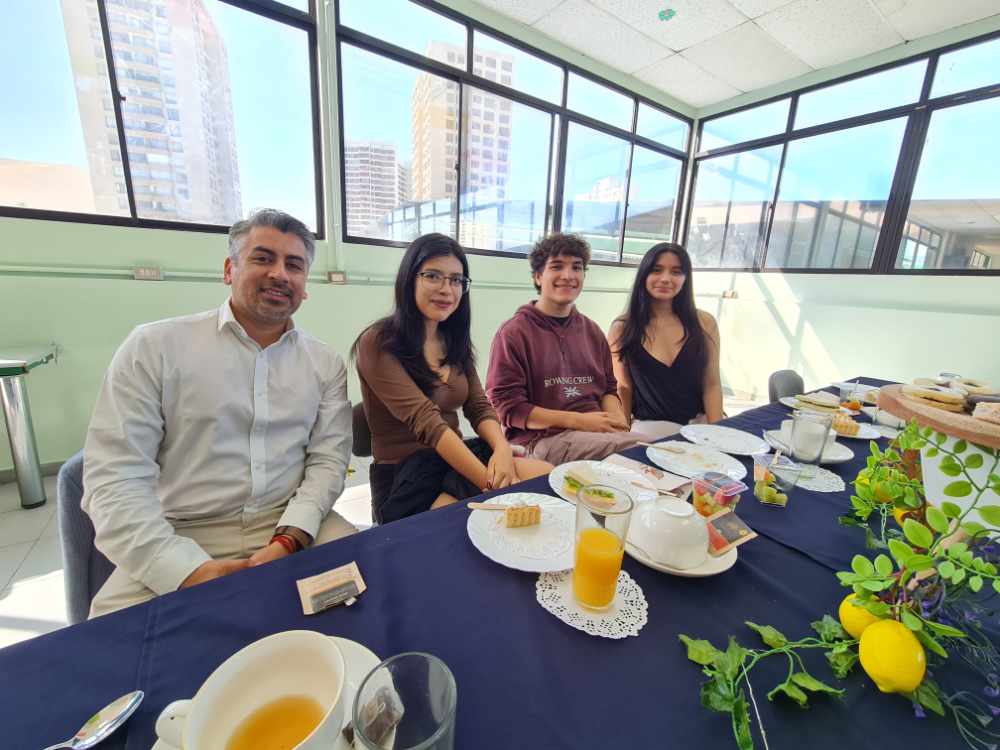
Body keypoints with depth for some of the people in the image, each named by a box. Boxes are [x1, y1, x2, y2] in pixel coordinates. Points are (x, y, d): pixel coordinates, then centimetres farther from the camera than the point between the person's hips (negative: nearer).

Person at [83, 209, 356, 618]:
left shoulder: (326, 362, 3)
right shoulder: (155, 346, -3)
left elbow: (328, 459, 0)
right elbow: (115, 475, -8)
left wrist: (289, 539, -14)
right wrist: (188, 570, -17)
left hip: (292, 525, 2)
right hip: (180, 540, -1)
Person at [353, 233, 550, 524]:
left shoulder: (454, 341, 10)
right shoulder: (377, 344, -13)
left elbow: (479, 408, 3)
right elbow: (426, 423, -23)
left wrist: (503, 449, -19)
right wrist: (491, 482, -29)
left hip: (457, 459, 6)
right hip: (404, 479, -6)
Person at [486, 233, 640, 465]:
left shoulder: (592, 331, 15)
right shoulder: (514, 332, -4)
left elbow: (608, 388, 19)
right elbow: (507, 407, -8)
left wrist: (617, 420, -6)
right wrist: (578, 420, -14)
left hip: (597, 433, 7)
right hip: (540, 438, -6)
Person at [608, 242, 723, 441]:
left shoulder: (704, 323, 4)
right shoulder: (622, 328, 0)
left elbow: (712, 385, 3)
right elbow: (623, 389, 3)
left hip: (699, 423, 2)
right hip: (648, 425, -2)